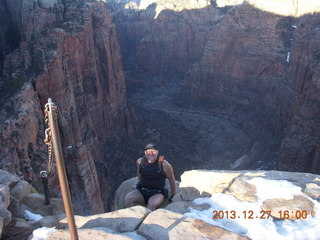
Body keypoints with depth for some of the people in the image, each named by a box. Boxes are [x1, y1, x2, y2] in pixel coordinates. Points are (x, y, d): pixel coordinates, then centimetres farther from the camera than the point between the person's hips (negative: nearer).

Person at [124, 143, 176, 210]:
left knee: (152, 205, -35)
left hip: (157, 193, -3)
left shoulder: (164, 164, -11)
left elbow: (172, 180, 1)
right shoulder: (140, 161, -2)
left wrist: (173, 195, 8)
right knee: (128, 199, -23)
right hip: (141, 192, 4)